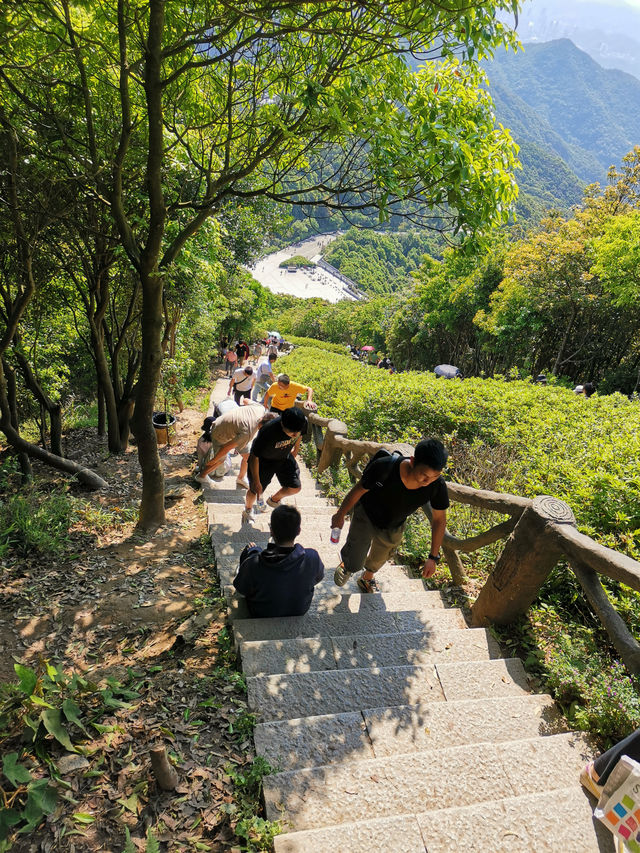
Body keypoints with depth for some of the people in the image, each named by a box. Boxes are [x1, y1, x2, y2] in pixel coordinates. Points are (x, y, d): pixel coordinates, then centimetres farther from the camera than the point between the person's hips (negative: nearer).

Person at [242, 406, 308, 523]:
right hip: (263, 460, -4)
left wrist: (296, 448, 16)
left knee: (295, 488, 1)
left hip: (284, 457, 4)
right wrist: (256, 481, -20)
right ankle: (248, 509, 36)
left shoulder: (303, 422, -30)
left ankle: (274, 500, 35)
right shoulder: (268, 432, -43)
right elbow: (254, 456, -27)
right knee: (255, 491, -2)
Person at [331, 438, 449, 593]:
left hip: (393, 528, 3)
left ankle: (367, 578, 64)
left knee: (379, 560, 27)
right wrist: (340, 515, -5)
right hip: (366, 516, -3)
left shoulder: (437, 486, -32)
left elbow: (439, 519, -13)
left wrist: (433, 557, -9)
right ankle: (347, 565, 38)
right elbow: (358, 490, -20)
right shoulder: (384, 467, -39)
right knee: (355, 564, -3)